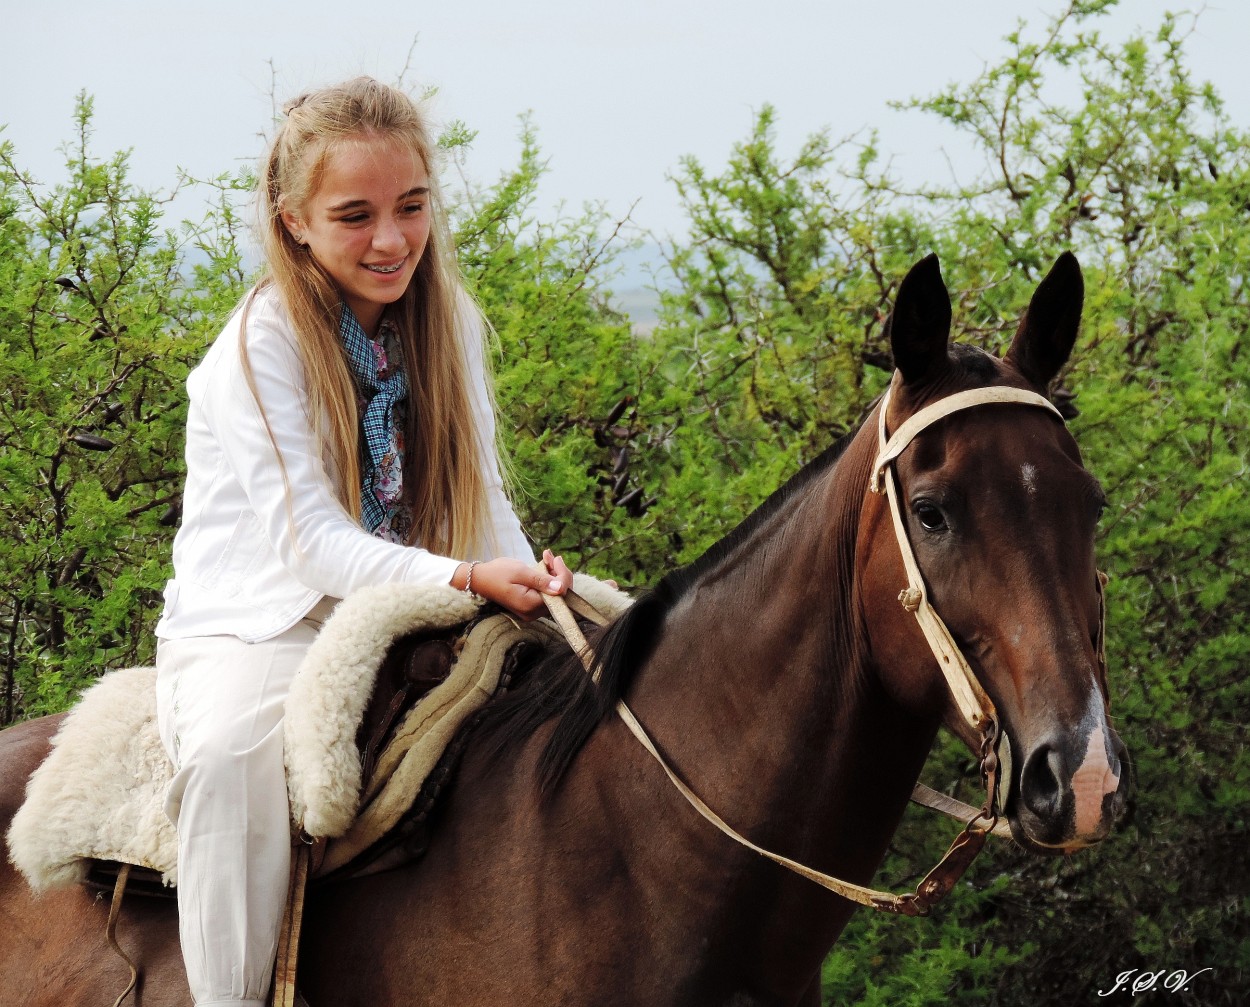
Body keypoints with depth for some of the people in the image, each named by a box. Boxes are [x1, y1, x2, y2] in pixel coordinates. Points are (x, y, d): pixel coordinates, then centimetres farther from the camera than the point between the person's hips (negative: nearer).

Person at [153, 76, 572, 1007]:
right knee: (231, 751, -38)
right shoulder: (261, 345, -14)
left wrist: (529, 577, -18)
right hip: (256, 623, -5)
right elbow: (311, 541, -20)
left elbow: (482, 494, 5)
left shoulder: (448, 321, 3)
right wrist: (467, 577, -35)